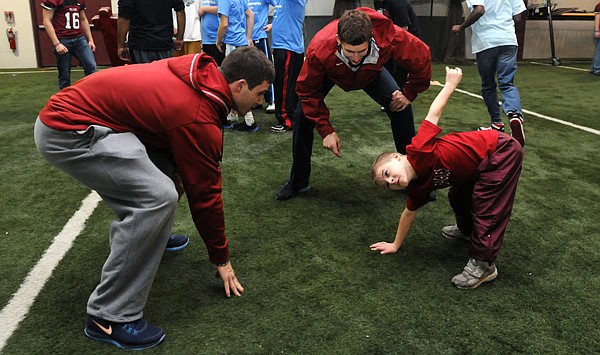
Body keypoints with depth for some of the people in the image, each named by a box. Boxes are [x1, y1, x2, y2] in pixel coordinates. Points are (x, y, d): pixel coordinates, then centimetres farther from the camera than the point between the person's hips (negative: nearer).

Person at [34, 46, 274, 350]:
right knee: (158, 197, -20)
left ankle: (135, 235, 34)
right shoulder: (199, 117, -20)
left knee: (167, 161, 16)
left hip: (68, 109, 10)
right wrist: (221, 260, 2)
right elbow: (204, 193, -12)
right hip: (65, 133, -10)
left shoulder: (200, 76, 4)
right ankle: (109, 317, -9)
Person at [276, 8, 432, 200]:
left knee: (401, 108, -13)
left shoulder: (391, 37, -42)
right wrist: (326, 131, -30)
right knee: (303, 115, -18)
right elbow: (308, 91, -27)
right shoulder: (319, 48, -43)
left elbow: (422, 57, -22)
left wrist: (409, 93, -15)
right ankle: (298, 182, 2)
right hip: (330, 74, -1)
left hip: (370, 73, 1)